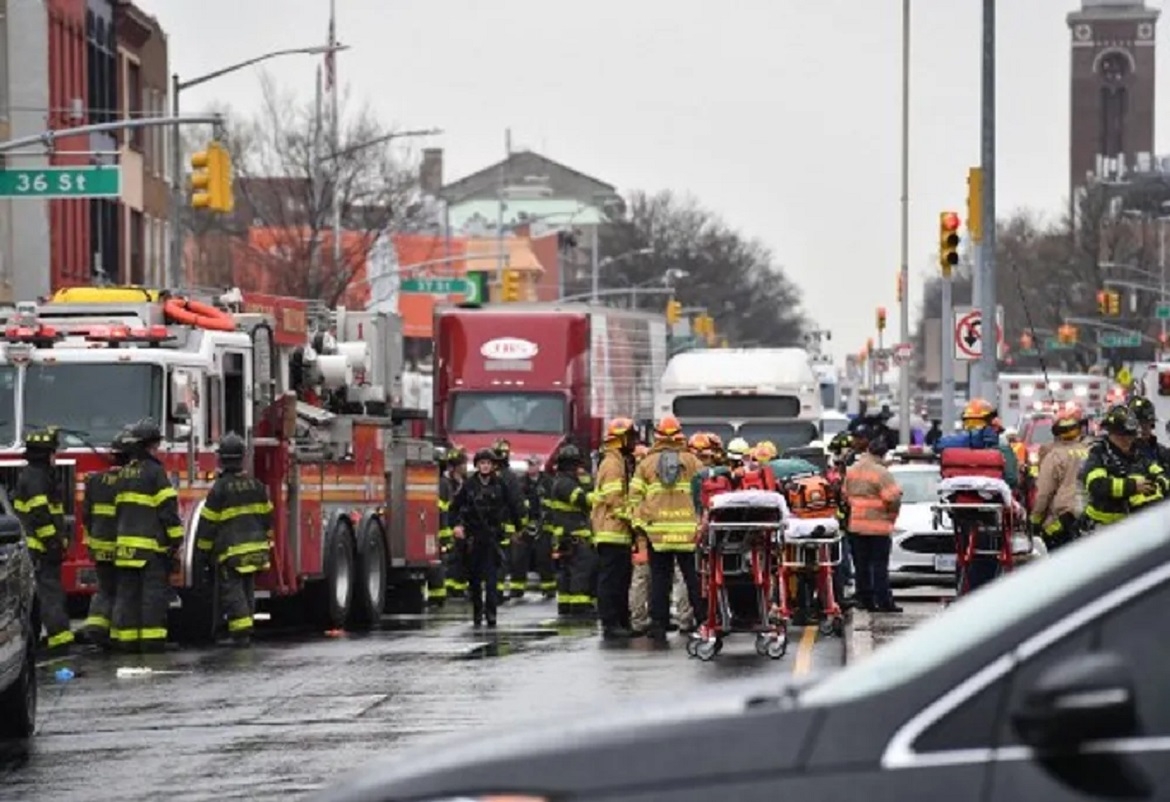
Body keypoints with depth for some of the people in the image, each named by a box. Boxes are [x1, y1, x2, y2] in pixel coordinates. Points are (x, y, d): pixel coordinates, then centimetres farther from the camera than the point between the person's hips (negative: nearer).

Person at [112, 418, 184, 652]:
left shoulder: (125, 473, 15)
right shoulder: (155, 472, -9)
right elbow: (168, 508, -13)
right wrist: (176, 539, -9)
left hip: (126, 543, 7)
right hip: (152, 545, -7)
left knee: (128, 591, 8)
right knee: (154, 591, -5)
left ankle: (126, 637, 8)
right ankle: (151, 638, -10)